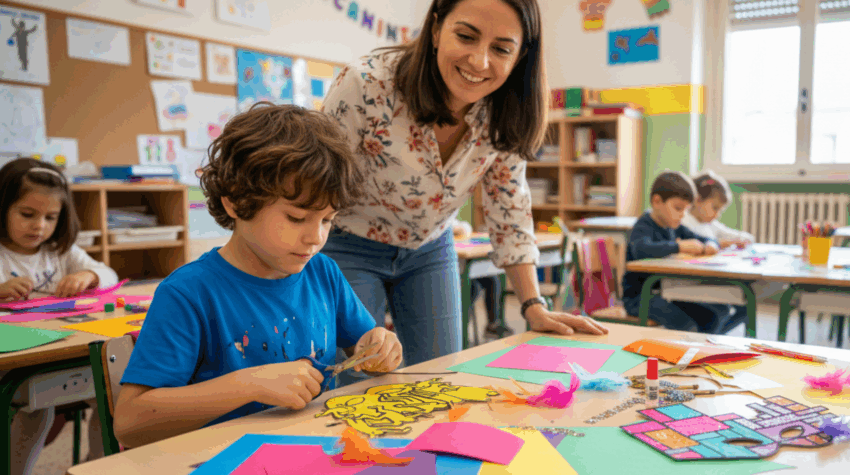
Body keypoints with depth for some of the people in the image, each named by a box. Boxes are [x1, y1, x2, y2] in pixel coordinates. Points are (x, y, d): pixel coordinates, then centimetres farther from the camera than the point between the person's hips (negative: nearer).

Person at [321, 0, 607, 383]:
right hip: (350, 250, -3)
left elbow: (510, 214, -3)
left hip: (429, 251, 4)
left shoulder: (505, 120, -14)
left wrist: (534, 307, -8)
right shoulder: (368, 85, -28)